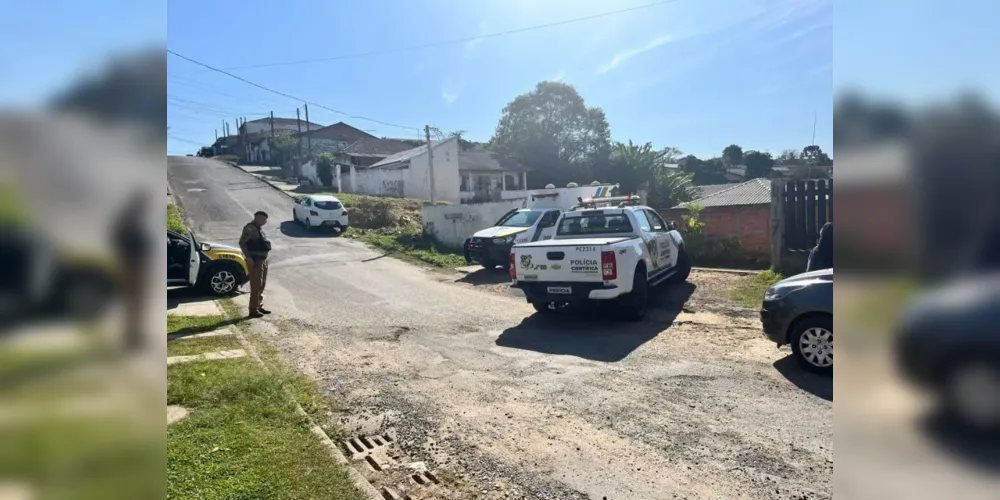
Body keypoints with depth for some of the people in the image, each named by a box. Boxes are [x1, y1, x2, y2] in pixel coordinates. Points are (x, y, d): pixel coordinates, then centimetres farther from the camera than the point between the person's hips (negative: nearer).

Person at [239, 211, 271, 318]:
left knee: (261, 285, 16)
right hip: (255, 261, -10)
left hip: (263, 260, 10)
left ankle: (259, 306, 26)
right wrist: (248, 257, -25)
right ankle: (253, 310, -4)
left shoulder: (259, 228, 16)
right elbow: (242, 243, -21)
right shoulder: (250, 228, -13)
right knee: (256, 286, -8)